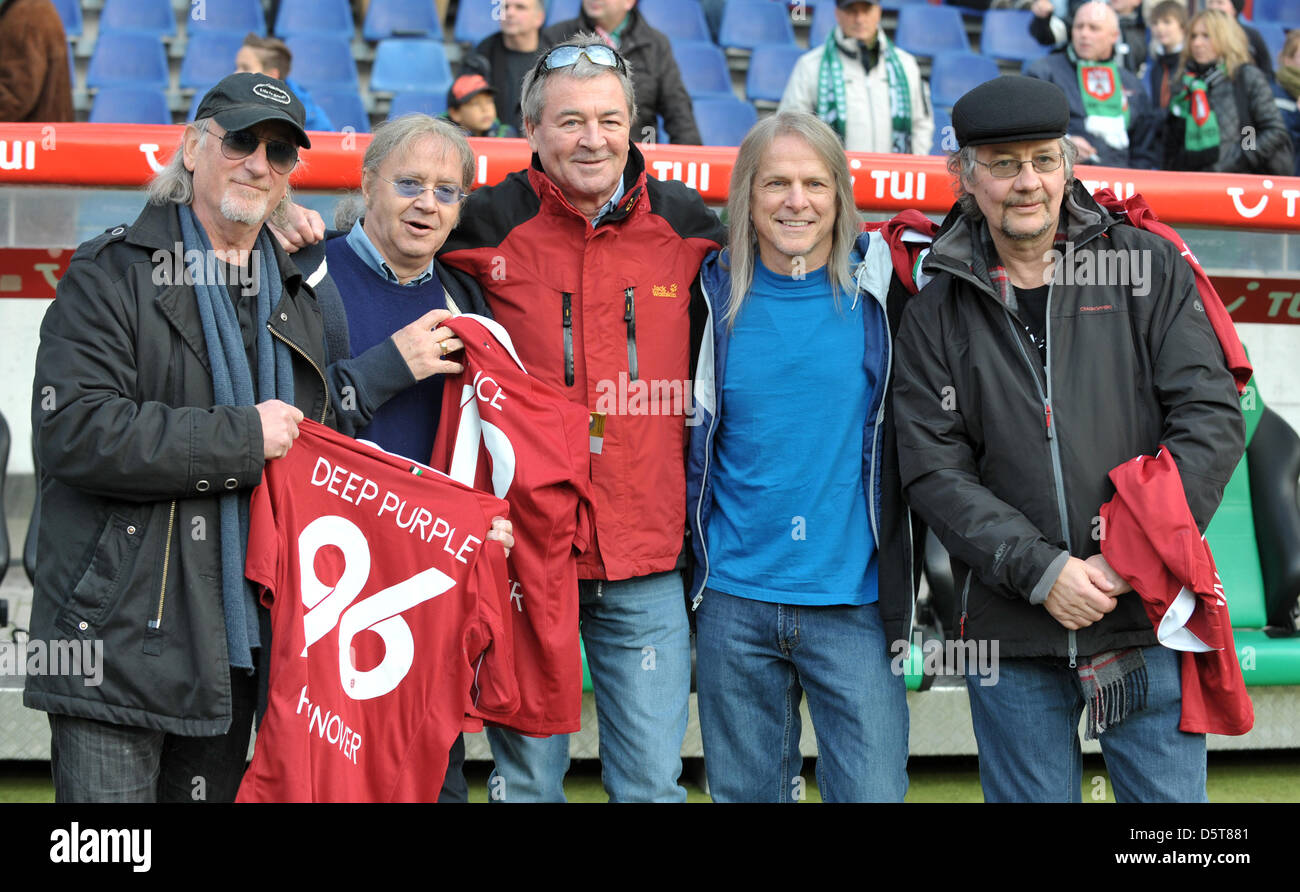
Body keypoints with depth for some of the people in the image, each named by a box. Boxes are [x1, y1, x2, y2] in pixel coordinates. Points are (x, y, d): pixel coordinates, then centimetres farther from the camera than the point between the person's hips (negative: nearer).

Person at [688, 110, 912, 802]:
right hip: (735, 602, 2)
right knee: (744, 793, 12)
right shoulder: (717, 295, 3)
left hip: (855, 602, -2)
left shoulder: (876, 288, -2)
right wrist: (690, 556, 9)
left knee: (872, 793, -4)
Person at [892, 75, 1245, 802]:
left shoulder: (1149, 268, 4)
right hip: (1010, 638, 1)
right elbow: (934, 470, -1)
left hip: (1148, 619, 0)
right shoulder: (938, 313, 6)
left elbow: (1211, 416, -2)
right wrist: (1041, 570, -14)